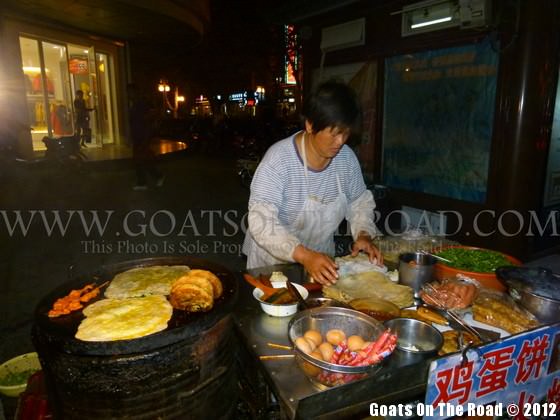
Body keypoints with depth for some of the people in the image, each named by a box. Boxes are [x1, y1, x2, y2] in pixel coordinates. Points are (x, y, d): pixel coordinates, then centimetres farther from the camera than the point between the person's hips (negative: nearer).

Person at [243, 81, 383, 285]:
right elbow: (261, 220, -28)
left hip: (322, 260, 3)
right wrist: (304, 255, -38)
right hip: (274, 260, -3)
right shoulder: (279, 158, -22)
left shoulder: (347, 157, -5)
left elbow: (360, 202, 8)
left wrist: (363, 235, -11)